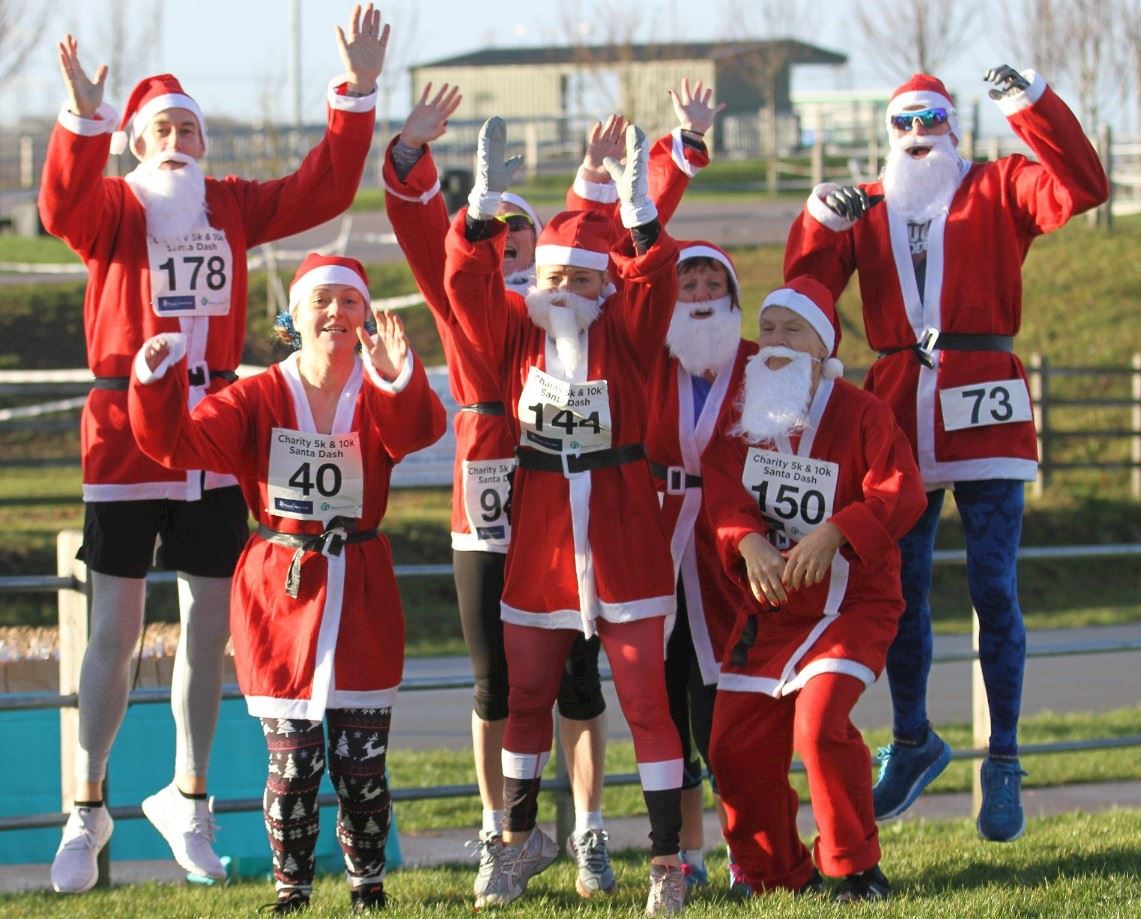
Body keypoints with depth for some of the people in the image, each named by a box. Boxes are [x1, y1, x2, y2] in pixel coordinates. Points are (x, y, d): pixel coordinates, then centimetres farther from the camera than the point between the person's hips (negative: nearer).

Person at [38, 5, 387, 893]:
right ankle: (87, 812, 9)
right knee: (116, 632, -1)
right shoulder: (112, 207, -3)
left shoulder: (232, 209, 8)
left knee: (208, 630, 9)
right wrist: (84, 120, -41)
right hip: (125, 438, -4)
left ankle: (187, 799, 24)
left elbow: (322, 190, 4)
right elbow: (63, 203, -25)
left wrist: (356, 95, -5)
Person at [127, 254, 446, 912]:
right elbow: (177, 443, -7)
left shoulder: (379, 398, 0)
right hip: (281, 590, 0)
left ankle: (369, 885, 19)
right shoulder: (259, 399, 2)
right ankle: (291, 891, 14)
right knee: (293, 761, -1)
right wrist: (157, 379, -25)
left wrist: (399, 379, -44)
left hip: (361, 596, 0)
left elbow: (420, 431, -23)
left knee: (362, 760, 2)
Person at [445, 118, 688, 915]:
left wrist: (638, 209, -31)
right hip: (538, 543, 3)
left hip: (622, 542, -2)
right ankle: (522, 836, 34)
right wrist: (484, 204, -22)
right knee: (525, 695, 14)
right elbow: (468, 280, -11)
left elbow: (655, 280, -18)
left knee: (646, 699, -3)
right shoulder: (514, 333, 2)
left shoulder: (625, 333, -1)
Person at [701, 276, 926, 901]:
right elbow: (721, 488, -7)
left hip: (850, 604, -5)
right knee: (736, 746, 1)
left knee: (820, 727, -24)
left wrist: (833, 533, -33)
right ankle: (778, 876, 19)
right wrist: (749, 543, -26)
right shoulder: (740, 413, 5)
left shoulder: (861, 414, -9)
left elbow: (901, 493, -20)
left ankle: (856, 871, -8)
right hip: (768, 608, 5)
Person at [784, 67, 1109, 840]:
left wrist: (1032, 104, -19)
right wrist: (818, 220, -10)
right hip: (897, 412, 3)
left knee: (995, 590, -5)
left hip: (983, 410, -3)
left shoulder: (998, 189, 7)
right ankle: (913, 742, 26)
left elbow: (1080, 189, -10)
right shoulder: (865, 208, 15)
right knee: (900, 593, 9)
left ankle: (1004, 765, 0)